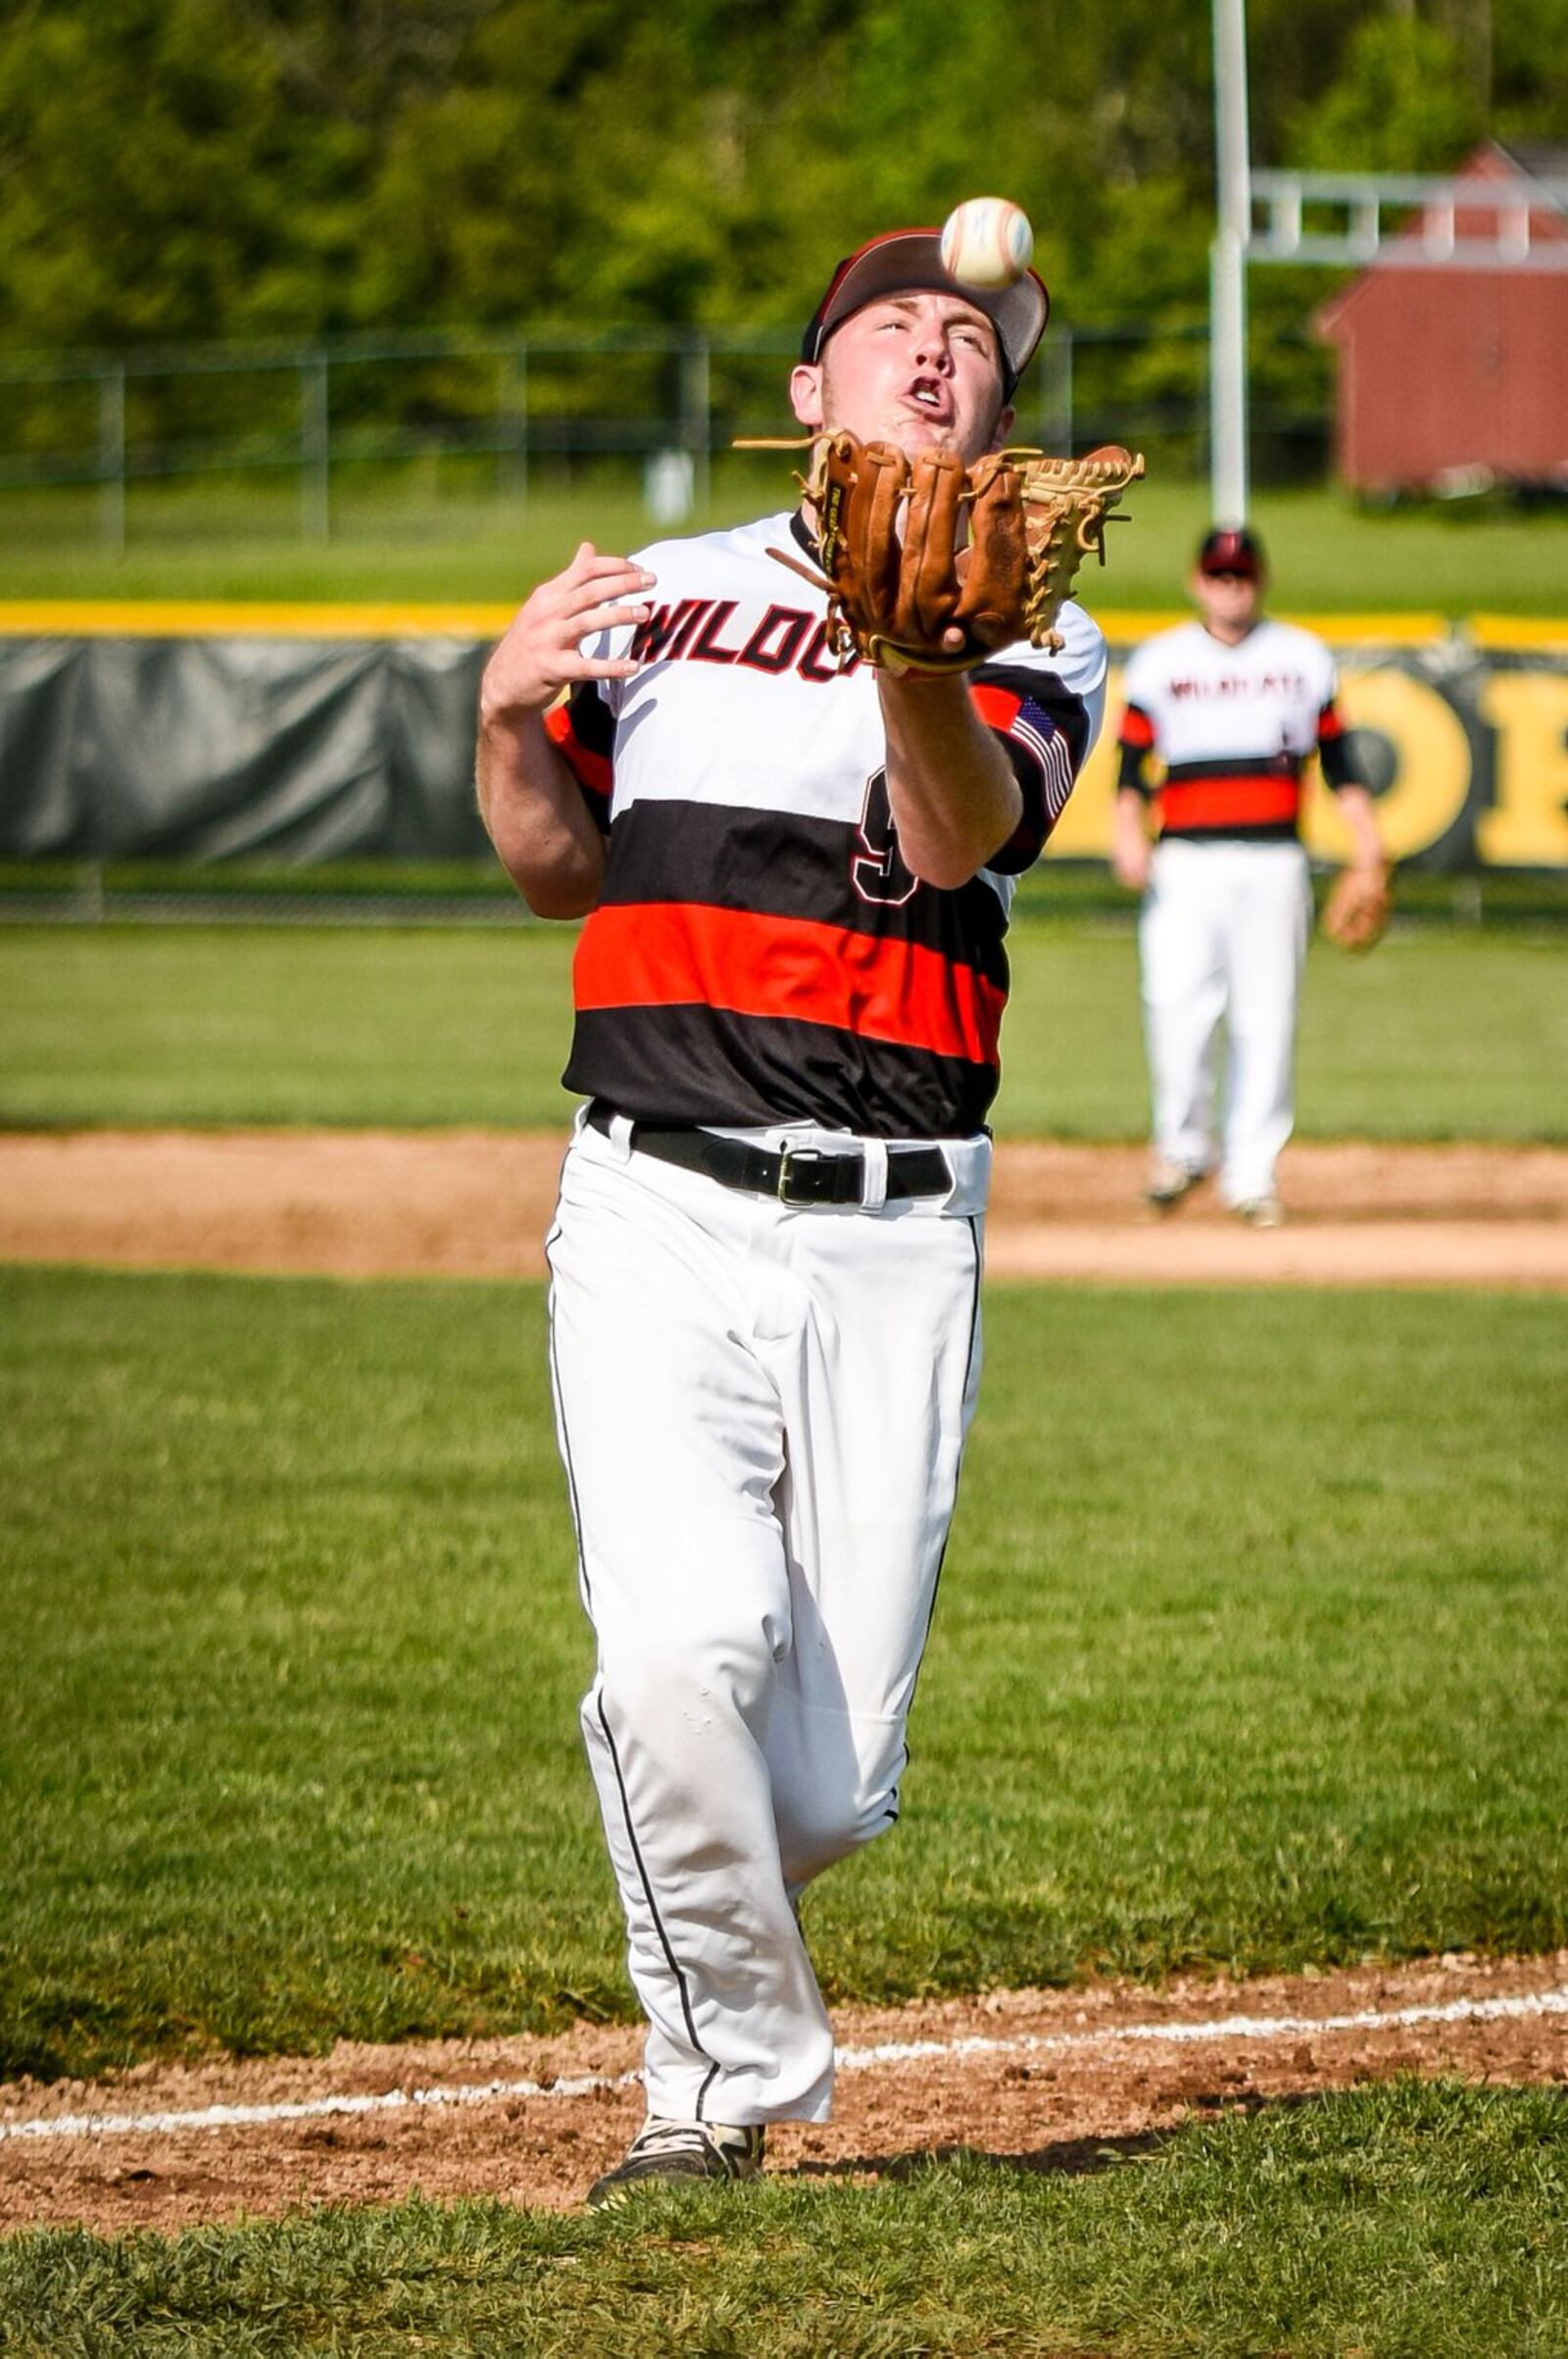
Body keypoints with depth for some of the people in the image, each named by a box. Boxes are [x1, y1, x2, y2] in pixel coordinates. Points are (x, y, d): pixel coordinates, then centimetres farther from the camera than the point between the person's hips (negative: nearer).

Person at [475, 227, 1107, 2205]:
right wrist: (508, 716, -5)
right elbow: (561, 872, 16)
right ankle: (730, 2080, -2)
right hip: (657, 1210, 0)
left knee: (833, 1778, -3)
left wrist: (911, 650, -35)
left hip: (893, 1241, 0)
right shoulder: (658, 593, 14)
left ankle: (711, 1912, 33)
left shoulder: (1034, 643, 8)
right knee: (681, 1651, -22)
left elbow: (961, 831, -14)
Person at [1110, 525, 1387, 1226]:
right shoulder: (1159, 662, 10)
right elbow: (1132, 762, 7)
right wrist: (1127, 831, -11)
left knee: (1266, 1017, -3)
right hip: (1185, 864, -1)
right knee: (1178, 1004, -14)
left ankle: (1252, 1173, 3)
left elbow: (1336, 757, 13)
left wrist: (1366, 842, 1)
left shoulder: (1302, 658, 13)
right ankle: (1182, 1147, 5)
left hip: (1273, 862, 1)